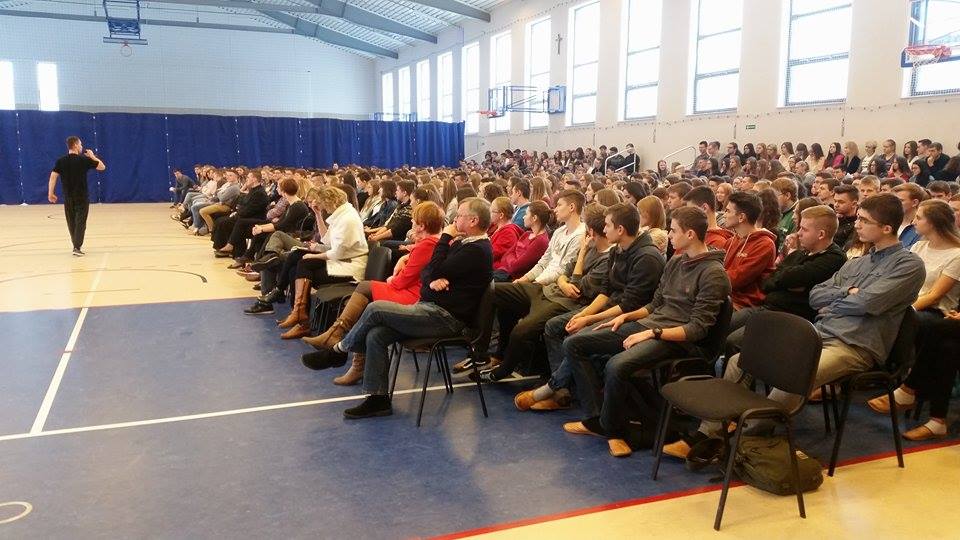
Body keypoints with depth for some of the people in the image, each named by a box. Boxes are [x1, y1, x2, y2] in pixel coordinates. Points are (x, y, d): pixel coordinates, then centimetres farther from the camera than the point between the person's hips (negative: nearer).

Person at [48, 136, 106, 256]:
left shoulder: (61, 161, 0)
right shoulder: (84, 159, -9)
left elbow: (53, 176, -6)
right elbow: (102, 167, 0)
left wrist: (51, 193, -1)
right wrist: (92, 156, 13)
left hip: (68, 197, 4)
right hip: (82, 197, -3)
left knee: (72, 223, 14)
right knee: (80, 222, -2)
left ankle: (76, 245, 25)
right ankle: (77, 248, -10)